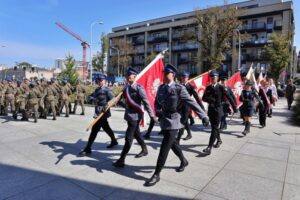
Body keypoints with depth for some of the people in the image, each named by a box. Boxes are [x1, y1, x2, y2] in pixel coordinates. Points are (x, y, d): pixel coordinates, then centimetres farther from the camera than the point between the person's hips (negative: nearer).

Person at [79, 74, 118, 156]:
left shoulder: (107, 90, -9)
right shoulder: (97, 90, 15)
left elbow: (113, 100, -17)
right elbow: (91, 96, 16)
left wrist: (106, 105, -32)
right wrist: (92, 98, -8)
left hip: (103, 113, -8)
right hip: (98, 112, 8)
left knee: (94, 129, -8)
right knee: (106, 128, 21)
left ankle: (88, 148, -1)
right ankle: (114, 141, 41)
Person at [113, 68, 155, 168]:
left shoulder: (138, 88, -15)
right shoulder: (126, 87, 8)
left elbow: (145, 102, -17)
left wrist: (151, 115, -18)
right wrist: (117, 101, 2)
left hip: (135, 115, -8)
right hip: (129, 115, 8)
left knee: (128, 138, -5)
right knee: (136, 134, 22)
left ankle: (121, 160, 2)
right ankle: (144, 150, 43)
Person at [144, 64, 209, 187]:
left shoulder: (179, 88, -13)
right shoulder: (161, 87, 6)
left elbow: (191, 103, -13)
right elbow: (156, 103, 14)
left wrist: (203, 116, -13)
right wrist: (158, 111, -8)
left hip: (173, 121, -7)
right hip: (164, 120, 7)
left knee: (164, 148, -5)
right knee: (172, 143, 22)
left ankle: (157, 174, 8)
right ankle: (184, 161, 47)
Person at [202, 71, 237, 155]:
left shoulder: (221, 87, -8)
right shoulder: (208, 87, 6)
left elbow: (229, 97, -5)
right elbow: (204, 98, 3)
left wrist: (234, 107, -2)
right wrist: (210, 99, -18)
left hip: (218, 110, -5)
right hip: (210, 110, 5)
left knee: (214, 128, -9)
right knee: (214, 127, 17)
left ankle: (209, 147, -12)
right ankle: (219, 140, 40)